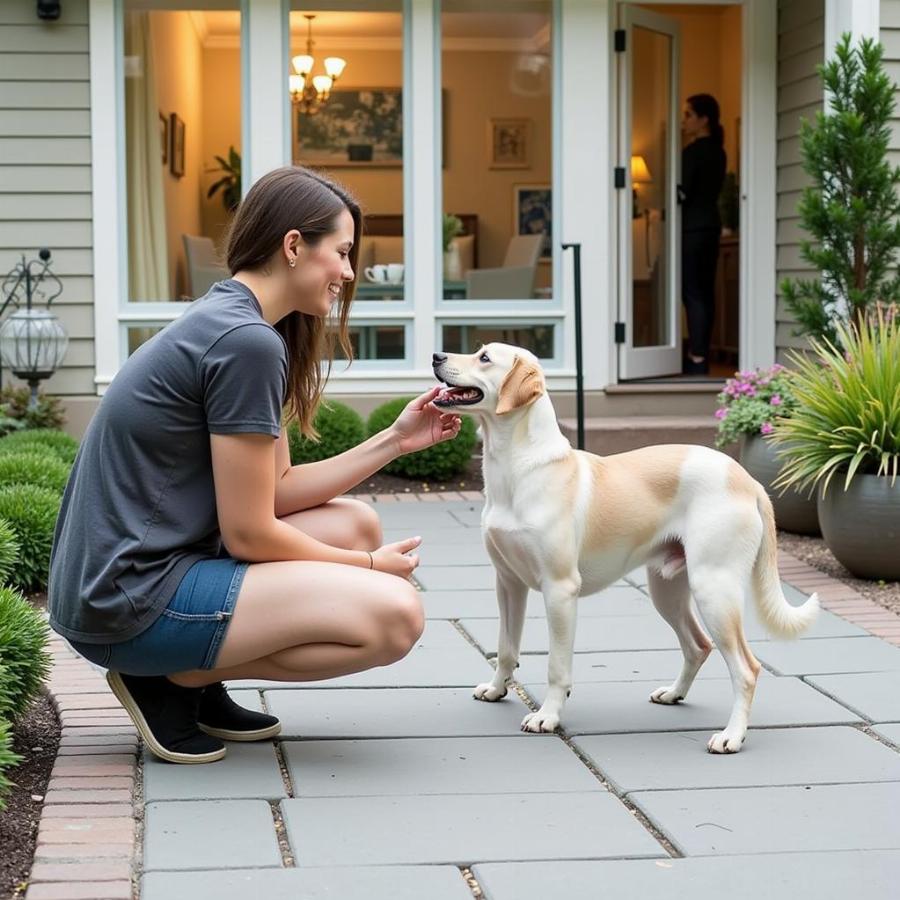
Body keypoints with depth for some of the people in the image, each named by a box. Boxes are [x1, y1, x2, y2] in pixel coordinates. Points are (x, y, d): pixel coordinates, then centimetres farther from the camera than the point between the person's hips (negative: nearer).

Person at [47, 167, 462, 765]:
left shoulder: (226, 322, 13)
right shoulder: (247, 342, -17)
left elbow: (277, 490, 12)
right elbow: (250, 533, -15)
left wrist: (394, 441, 10)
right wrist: (367, 567, -1)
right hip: (129, 600, -10)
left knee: (357, 523, 15)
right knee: (394, 614, -16)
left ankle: (191, 678, 10)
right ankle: (176, 676, -4)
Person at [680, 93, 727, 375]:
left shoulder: (693, 151, -14)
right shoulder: (717, 151, 12)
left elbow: (683, 192, -16)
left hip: (692, 227, -9)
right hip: (710, 223, 9)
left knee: (693, 292, -8)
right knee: (705, 291, 10)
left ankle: (697, 357, -9)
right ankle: (701, 353, 14)